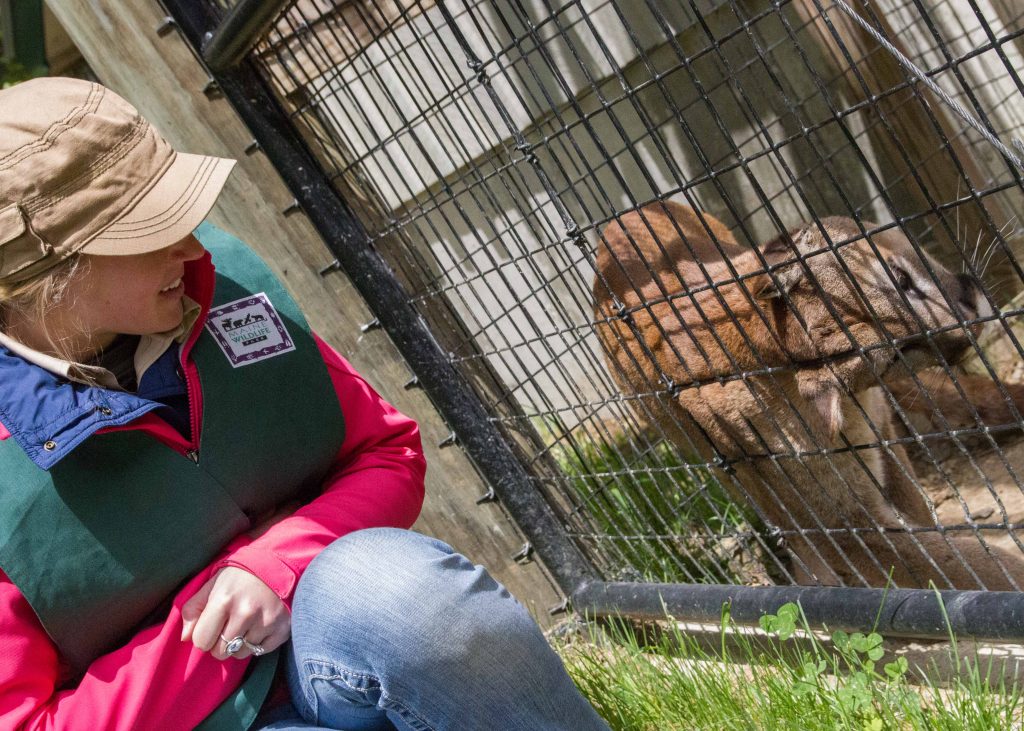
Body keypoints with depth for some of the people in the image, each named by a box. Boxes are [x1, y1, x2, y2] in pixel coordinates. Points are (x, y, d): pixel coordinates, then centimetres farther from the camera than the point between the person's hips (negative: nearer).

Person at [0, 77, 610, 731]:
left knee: (393, 583, -32)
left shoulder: (226, 285, -5)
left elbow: (391, 453, 2)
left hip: (329, 628, 4)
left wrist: (280, 562, -16)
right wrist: (208, 614, -15)